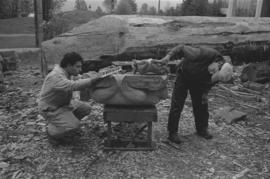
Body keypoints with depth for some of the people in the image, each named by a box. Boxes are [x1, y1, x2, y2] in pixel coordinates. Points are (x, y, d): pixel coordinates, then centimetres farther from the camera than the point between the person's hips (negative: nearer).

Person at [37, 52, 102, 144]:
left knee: (86, 108, 4)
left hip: (63, 103, 10)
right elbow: (72, 86, -45)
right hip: (50, 109, -10)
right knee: (74, 126, -24)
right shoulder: (55, 76, -32)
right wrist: (90, 80, -38)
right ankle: (52, 131, 3)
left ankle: (64, 123, 15)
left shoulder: (65, 73, 0)